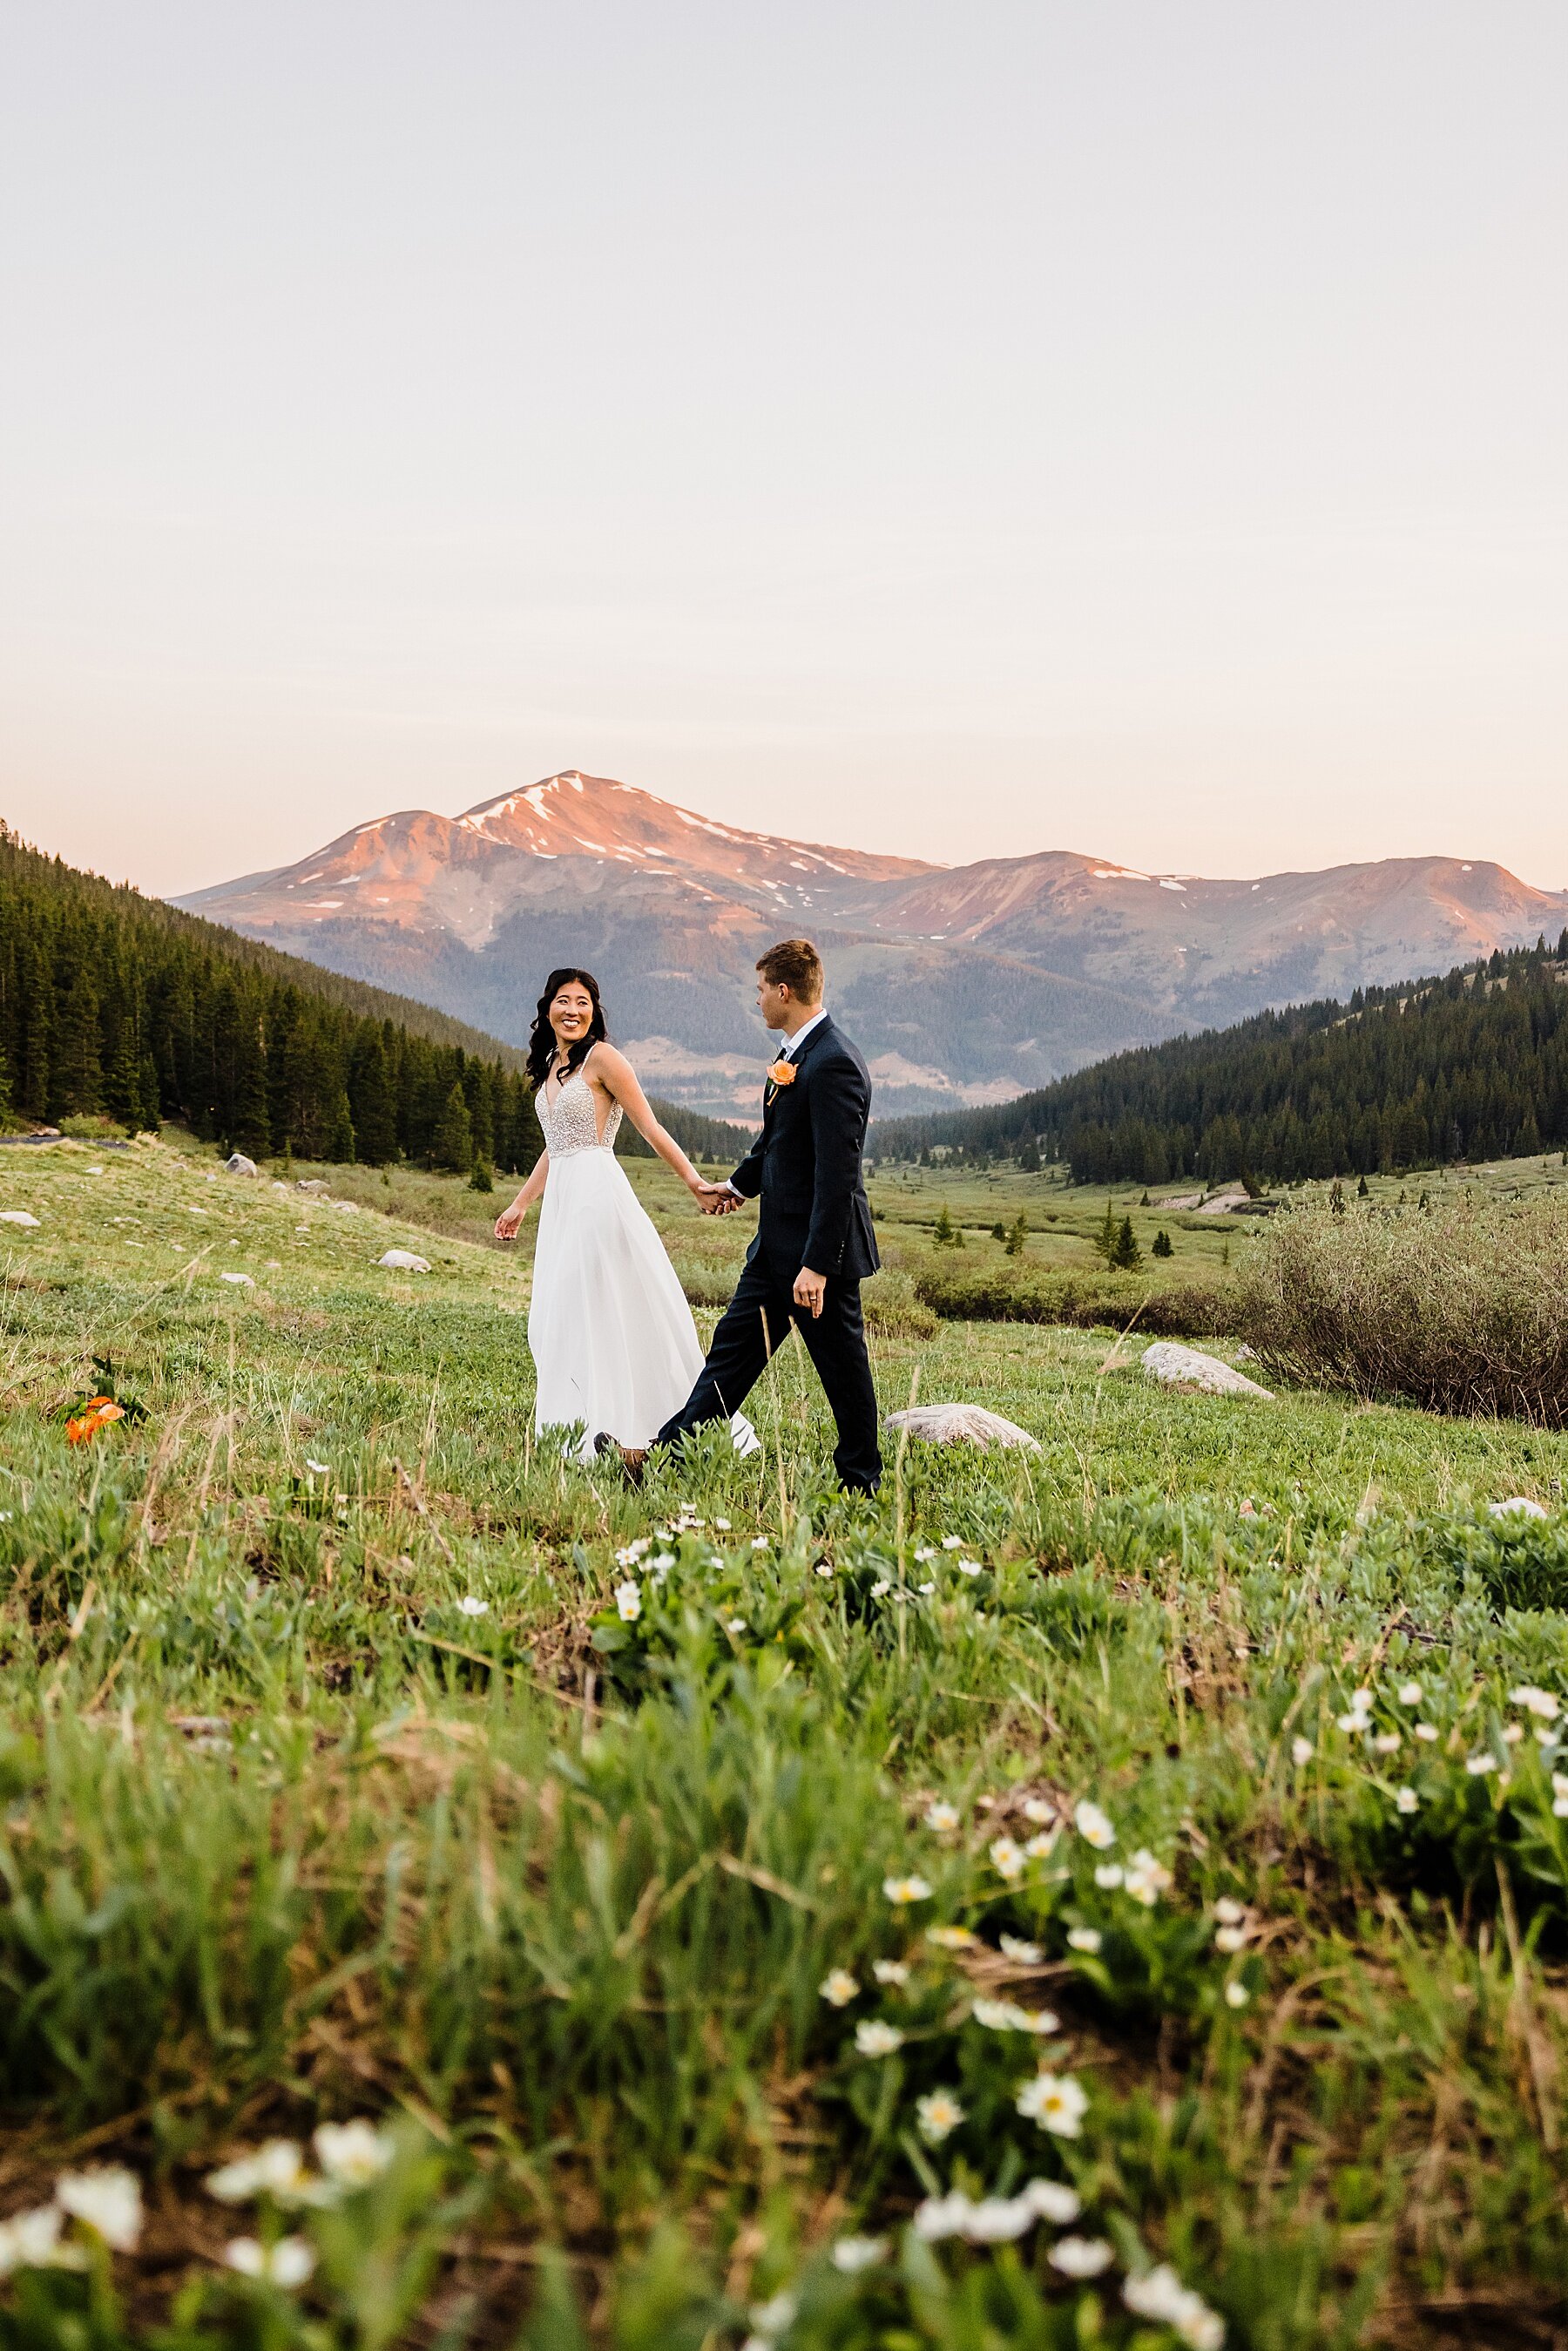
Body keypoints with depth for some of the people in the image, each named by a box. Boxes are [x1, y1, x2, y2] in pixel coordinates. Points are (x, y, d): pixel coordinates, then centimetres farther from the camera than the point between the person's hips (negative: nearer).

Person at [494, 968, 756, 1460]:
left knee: (594, 1313, -8)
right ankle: (576, 1424, 12)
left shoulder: (602, 1058, -7)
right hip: (561, 1198, 9)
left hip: (597, 1193, -9)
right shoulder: (549, 1065, 17)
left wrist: (695, 1183, -15)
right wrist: (519, 1206, 27)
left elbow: (650, 1128, -10)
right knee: (557, 1317, 7)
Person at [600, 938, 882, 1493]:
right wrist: (739, 1185, 38)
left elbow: (837, 1175, -25)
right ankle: (665, 1454, 16)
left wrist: (817, 1265, -27)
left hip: (819, 1246, -10)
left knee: (842, 1365, 4)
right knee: (733, 1348, 11)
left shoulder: (833, 1064, -21)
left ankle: (862, 1484, 18)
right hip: (777, 1243, 10)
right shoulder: (795, 1053, 9)